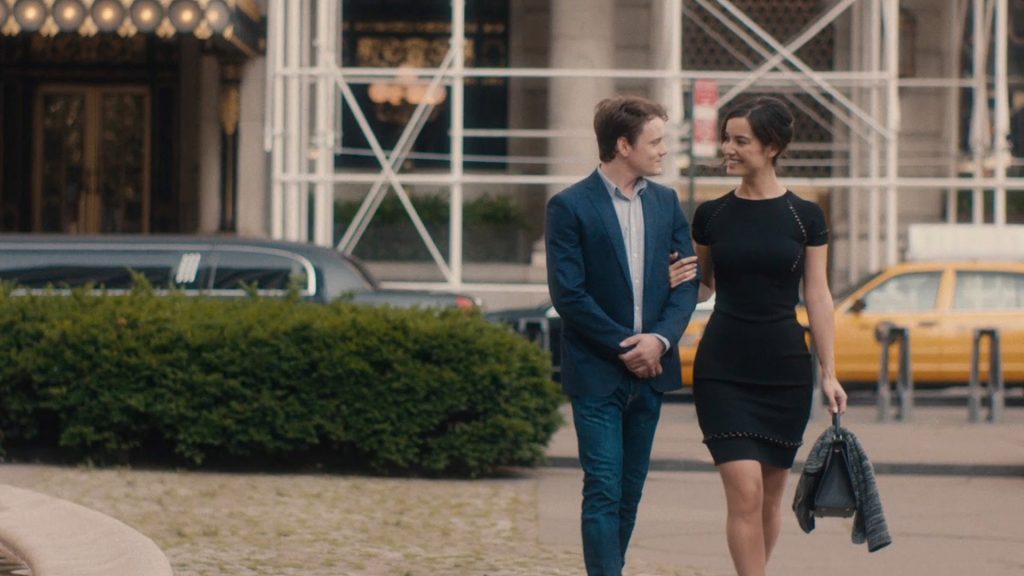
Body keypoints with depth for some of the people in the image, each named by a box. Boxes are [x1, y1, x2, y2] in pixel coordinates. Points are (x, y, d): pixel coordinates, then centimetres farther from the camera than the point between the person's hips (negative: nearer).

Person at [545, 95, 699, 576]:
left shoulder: (666, 202, 10)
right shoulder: (570, 206, -7)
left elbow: (687, 282, 7)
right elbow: (567, 294, -11)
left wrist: (660, 338, -9)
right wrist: (623, 346, -13)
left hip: (649, 370, 5)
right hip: (596, 373, -5)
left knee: (630, 493, 10)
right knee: (603, 492, -8)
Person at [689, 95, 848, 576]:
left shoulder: (805, 217, 1)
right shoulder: (711, 215, 3)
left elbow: (817, 297, 3)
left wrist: (829, 373, 1)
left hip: (784, 366, 1)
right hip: (723, 367, -1)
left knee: (771, 492, 8)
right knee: (744, 490, -12)